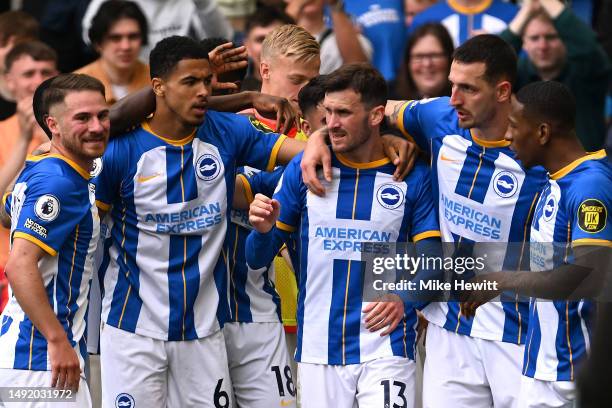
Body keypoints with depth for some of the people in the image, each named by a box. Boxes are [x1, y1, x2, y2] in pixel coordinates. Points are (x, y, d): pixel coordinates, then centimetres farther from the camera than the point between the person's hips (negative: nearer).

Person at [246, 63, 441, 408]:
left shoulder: (413, 176, -1)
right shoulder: (303, 169, 2)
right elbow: (258, 259, 6)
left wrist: (404, 296, -18)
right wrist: (264, 230, -16)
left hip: (387, 350, -2)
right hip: (318, 350, 2)